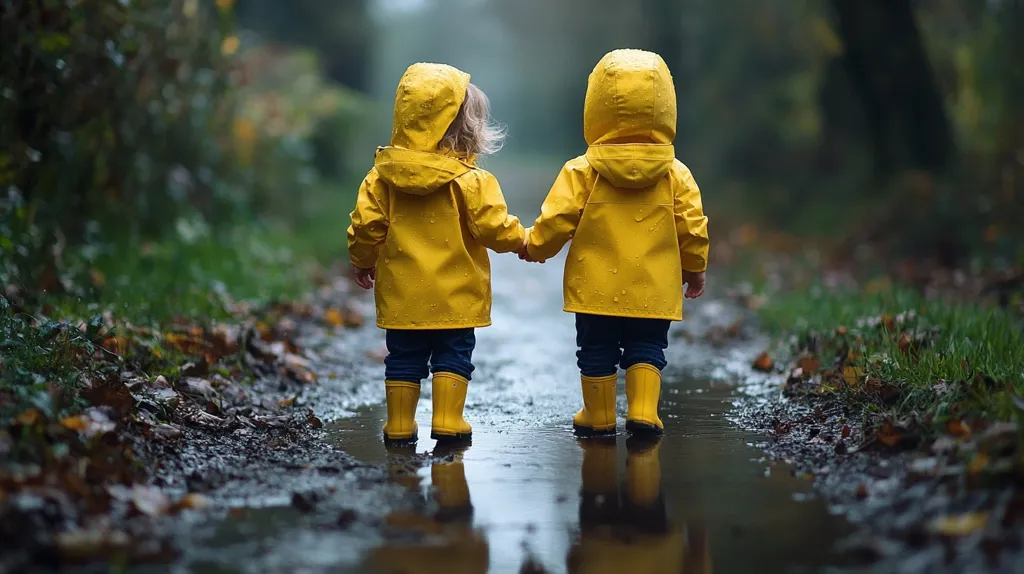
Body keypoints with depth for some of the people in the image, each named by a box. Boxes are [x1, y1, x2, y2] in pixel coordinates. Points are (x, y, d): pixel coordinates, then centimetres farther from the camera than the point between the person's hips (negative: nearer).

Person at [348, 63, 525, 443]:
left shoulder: (382, 175, -2)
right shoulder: (470, 181, -13)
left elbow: (366, 225, -1)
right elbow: (494, 227, -12)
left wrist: (362, 262, 16)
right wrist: (521, 240, 8)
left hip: (402, 294, 3)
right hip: (454, 296, -3)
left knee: (404, 358, 12)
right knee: (453, 355, 9)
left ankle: (399, 425, 16)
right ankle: (447, 422, 6)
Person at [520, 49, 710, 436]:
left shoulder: (582, 172, -9)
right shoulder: (675, 174, -4)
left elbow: (556, 220, -6)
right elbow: (692, 228, 0)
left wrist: (534, 247, 13)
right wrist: (695, 269, 16)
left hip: (596, 288, -1)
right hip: (653, 290, 1)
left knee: (596, 352, 12)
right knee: (645, 349, 12)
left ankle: (598, 416, 20)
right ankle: (643, 412, 2)